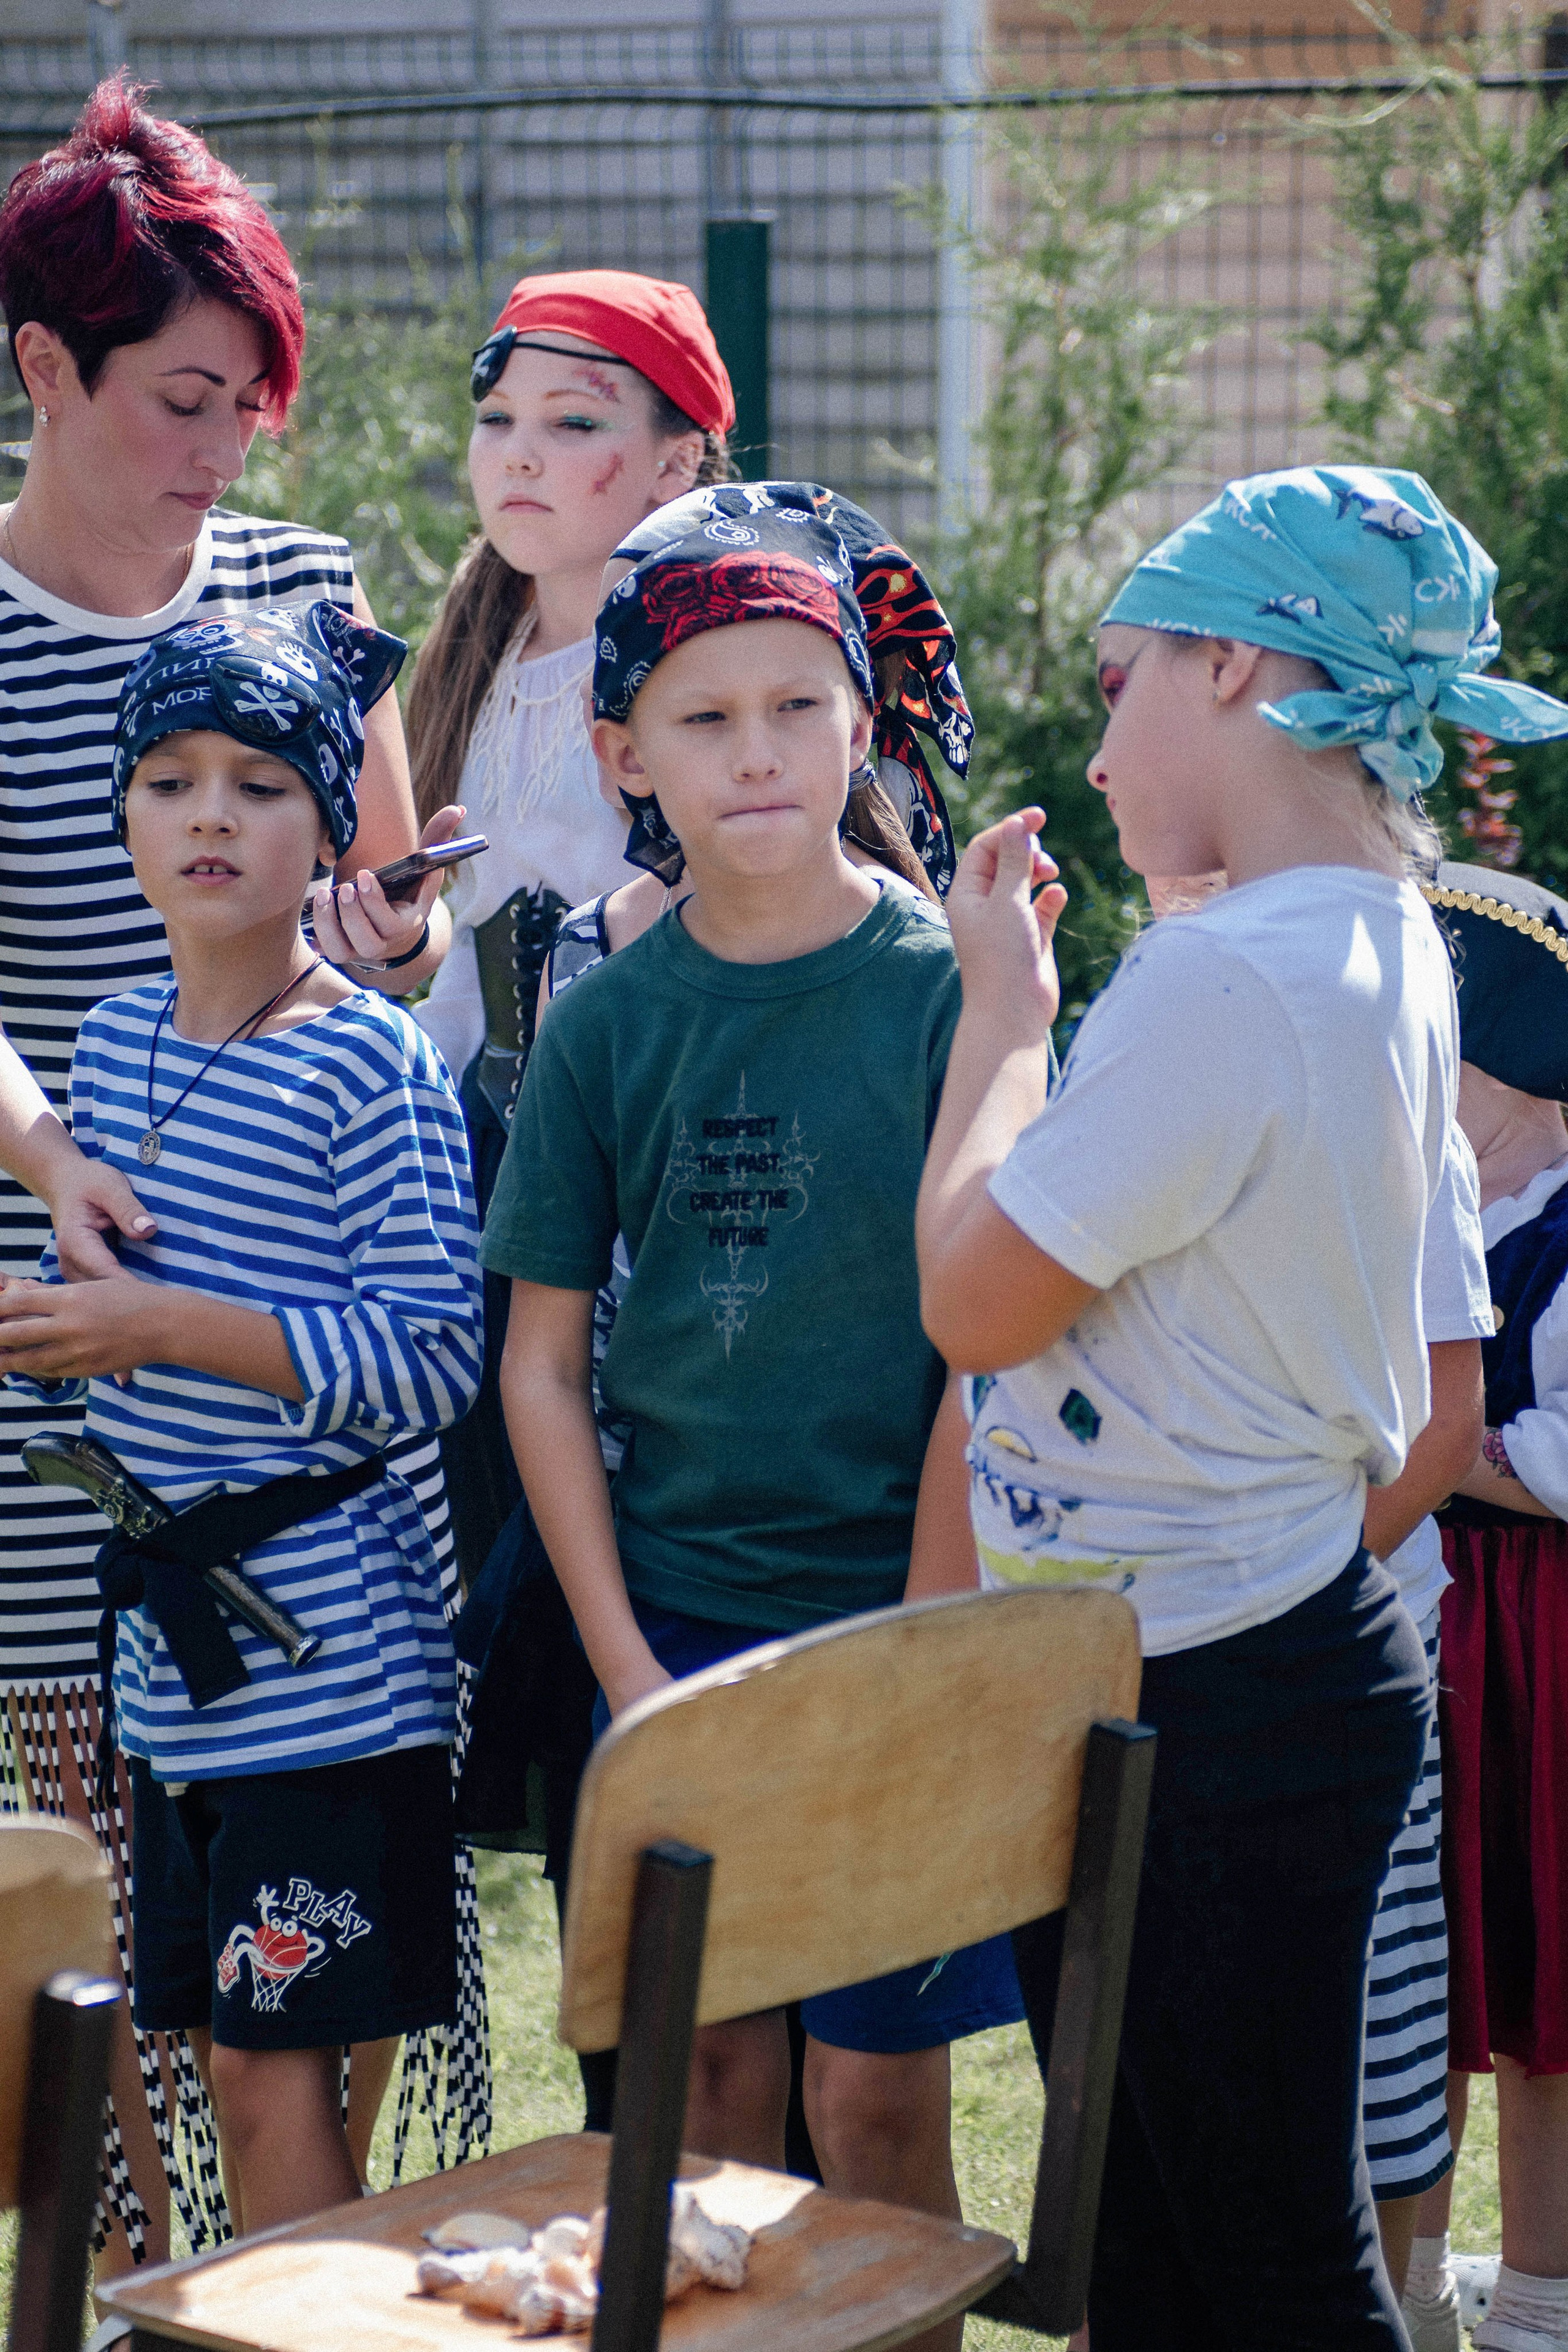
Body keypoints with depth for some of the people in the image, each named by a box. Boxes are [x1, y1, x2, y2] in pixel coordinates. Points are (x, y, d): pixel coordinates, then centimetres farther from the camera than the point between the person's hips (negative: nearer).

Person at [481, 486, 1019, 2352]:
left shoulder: (947, 989, -7)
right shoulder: (605, 1022, 1)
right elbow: (542, 1360, 5)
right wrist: (625, 1663, -1)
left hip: (896, 1613, -2)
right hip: (671, 1615, 2)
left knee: (879, 2085, 1)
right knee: (711, 2063, 8)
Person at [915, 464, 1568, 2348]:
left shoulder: (1225, 978, -23)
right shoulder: (1388, 954, 8)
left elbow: (972, 1299, -16)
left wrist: (1002, 1010, -4)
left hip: (1207, 1720, -10)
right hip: (1287, 1647, 10)